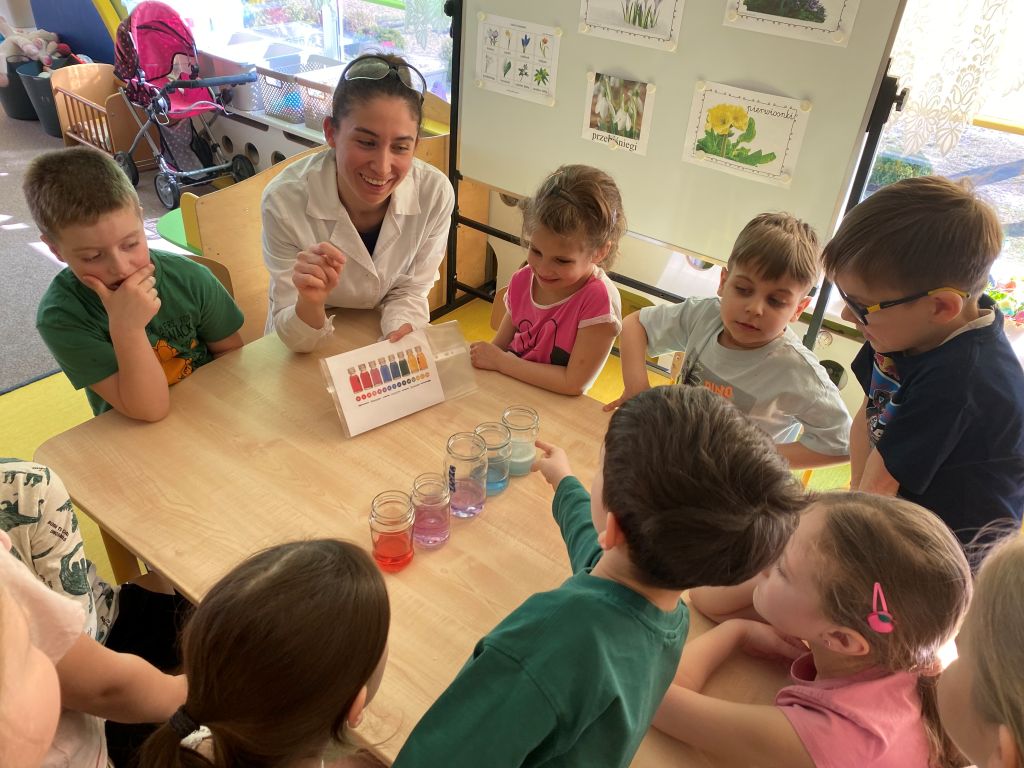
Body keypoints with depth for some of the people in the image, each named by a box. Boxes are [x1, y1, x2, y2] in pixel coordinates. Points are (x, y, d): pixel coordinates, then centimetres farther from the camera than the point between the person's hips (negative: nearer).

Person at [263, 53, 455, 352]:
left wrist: (400, 334, -25)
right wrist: (310, 302, -37)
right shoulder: (285, 200, -24)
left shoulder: (435, 193, -19)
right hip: (309, 354, 0)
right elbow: (296, 339, -17)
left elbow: (409, 292, -5)